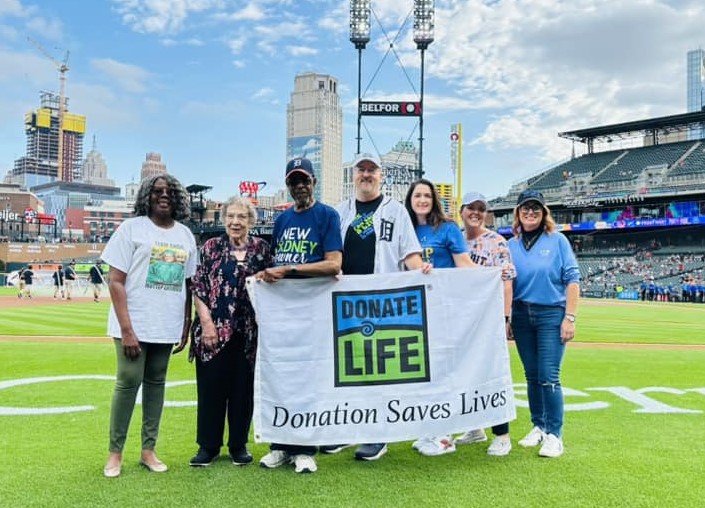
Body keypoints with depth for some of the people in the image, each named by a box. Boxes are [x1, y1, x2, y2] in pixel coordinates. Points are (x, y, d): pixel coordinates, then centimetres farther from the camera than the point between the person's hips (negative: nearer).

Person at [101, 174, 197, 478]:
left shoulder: (185, 235, 9)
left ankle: (148, 450, 19)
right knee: (128, 383, -2)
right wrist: (126, 329, -15)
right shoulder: (132, 228, -4)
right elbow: (116, 281, -8)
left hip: (167, 327, 4)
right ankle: (115, 452, 13)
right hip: (134, 325, -4)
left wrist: (186, 326, 8)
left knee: (156, 384, 10)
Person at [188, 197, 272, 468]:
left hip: (248, 332, 1)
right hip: (214, 329, -1)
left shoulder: (262, 249, 6)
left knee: (243, 388, 8)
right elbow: (197, 288, -1)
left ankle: (239, 444, 22)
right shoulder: (211, 247, 3)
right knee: (211, 387, 5)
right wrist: (206, 322, -9)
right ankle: (208, 446, 18)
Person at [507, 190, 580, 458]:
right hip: (521, 316, 4)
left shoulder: (557, 240, -2)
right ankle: (539, 426, 25)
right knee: (532, 375, 11)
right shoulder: (511, 245, 8)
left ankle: (554, 434, 4)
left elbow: (572, 279, -4)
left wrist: (569, 318, -10)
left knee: (549, 376, -7)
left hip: (551, 314, -3)